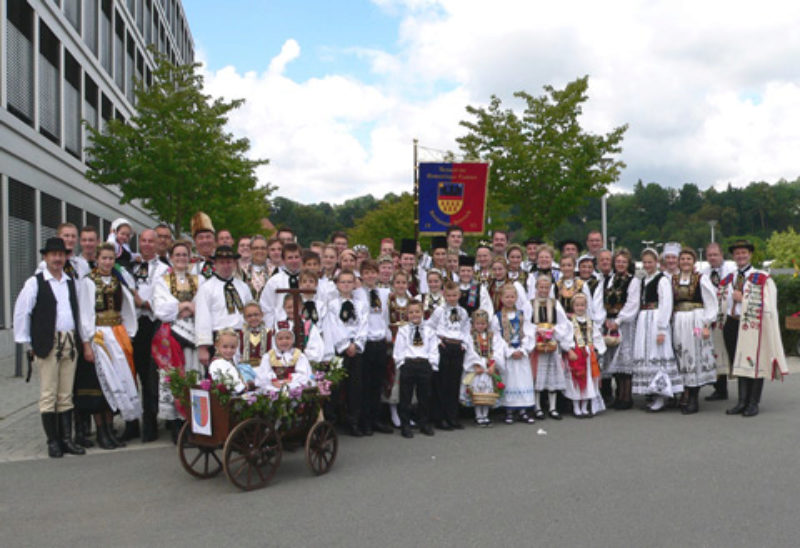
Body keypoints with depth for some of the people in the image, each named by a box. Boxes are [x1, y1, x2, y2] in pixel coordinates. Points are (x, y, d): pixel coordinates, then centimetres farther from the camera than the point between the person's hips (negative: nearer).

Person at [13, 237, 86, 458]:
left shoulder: (71, 282, 14)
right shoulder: (35, 282, 0)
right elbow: (21, 312, -2)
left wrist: (80, 339, 10)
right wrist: (27, 342, -3)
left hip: (70, 344, 4)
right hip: (48, 345, -4)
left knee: (66, 395, 8)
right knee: (48, 395, -1)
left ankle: (66, 439, 13)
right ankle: (53, 442, 6)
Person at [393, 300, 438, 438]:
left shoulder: (429, 331, 10)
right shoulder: (402, 330, 5)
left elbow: (433, 351, 7)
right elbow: (398, 351, 2)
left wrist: (432, 365, -2)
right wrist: (402, 364, -7)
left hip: (424, 365, 2)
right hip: (407, 365, -2)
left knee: (424, 396, 9)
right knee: (405, 396, 2)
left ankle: (424, 423, 22)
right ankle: (405, 426, 10)